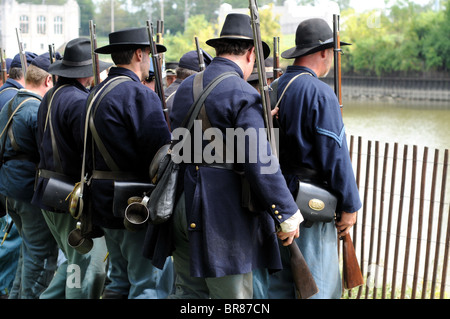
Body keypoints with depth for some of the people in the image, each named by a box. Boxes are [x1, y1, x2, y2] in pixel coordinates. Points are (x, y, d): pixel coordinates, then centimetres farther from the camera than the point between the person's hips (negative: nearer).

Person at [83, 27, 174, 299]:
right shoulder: (140, 94, -16)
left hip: (105, 202, 9)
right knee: (154, 282, -1)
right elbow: (163, 152, -22)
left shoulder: (97, 93, 12)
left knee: (121, 279, 20)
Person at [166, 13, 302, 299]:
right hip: (222, 213, -8)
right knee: (233, 296, 2)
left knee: (188, 291, 16)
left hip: (182, 206, 8)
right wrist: (287, 215, -13)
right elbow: (261, 162, -19)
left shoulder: (185, 87, 12)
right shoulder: (243, 95, -13)